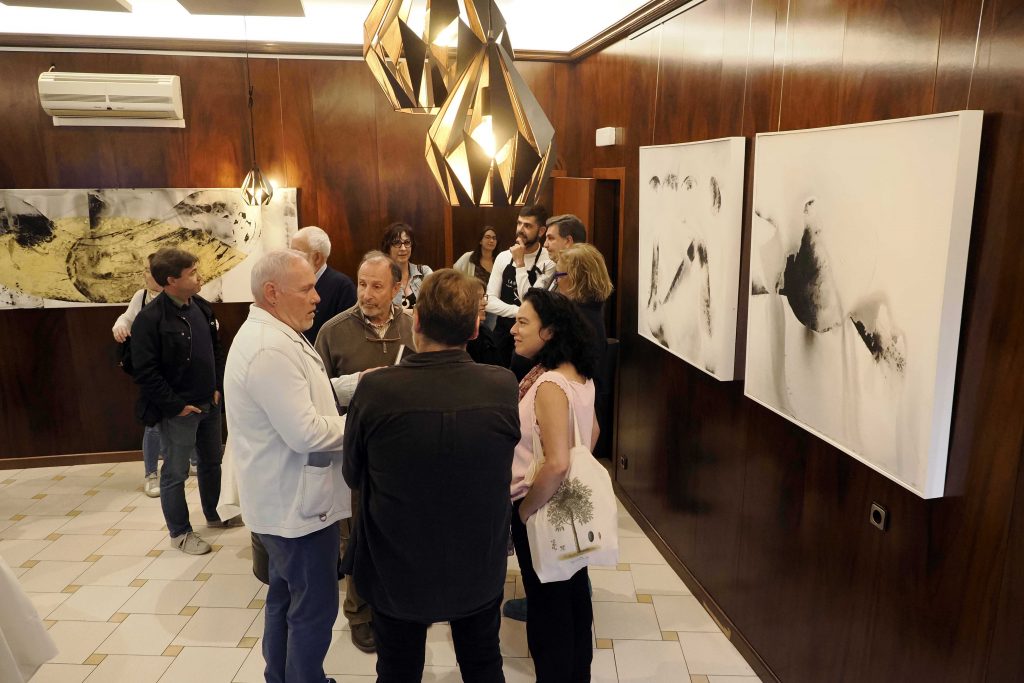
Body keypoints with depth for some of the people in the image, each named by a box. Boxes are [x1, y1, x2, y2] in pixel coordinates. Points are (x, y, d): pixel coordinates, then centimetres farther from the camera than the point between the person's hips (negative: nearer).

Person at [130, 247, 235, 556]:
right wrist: (176, 405, -16)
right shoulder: (150, 318, -18)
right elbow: (145, 372, -18)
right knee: (175, 473, 7)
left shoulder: (202, 307, 2)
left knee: (212, 461, 21)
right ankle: (180, 533, 24)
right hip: (178, 411, -7)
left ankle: (215, 514, 41)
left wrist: (217, 387, 5)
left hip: (209, 404, 7)